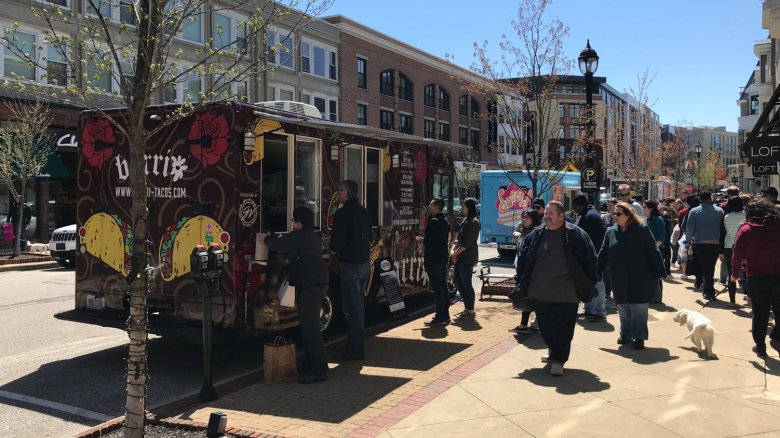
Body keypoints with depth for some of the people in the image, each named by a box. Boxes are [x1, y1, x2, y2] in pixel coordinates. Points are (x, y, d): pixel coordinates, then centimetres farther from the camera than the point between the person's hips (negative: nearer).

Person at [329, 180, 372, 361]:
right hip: (364, 262, 9)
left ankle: (355, 350, 2)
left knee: (352, 307, -3)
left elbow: (336, 242, -17)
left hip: (350, 264, -8)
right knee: (359, 305, 17)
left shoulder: (343, 213, -16)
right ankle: (357, 344, 26)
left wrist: (334, 249, 3)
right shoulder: (364, 212, 11)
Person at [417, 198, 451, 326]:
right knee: (443, 287, 13)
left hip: (433, 260, -10)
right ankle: (445, 315, 19)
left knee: (437, 288, -7)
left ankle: (440, 317, -5)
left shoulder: (433, 222, -16)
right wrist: (425, 240, 18)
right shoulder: (445, 221, 14)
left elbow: (431, 242, -22)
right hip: (443, 258, 10)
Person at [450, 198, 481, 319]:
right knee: (457, 281, 13)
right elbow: (458, 238, 15)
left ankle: (470, 311, 6)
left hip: (468, 257, -9)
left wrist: (456, 253, -11)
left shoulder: (473, 222, -12)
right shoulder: (465, 221, 16)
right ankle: (467, 308, 22)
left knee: (466, 283, -4)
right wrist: (452, 250, 0)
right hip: (460, 257, 9)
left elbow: (467, 242, -18)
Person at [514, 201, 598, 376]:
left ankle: (558, 359, 10)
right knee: (545, 328, 15)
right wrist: (522, 286, 10)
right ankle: (555, 354, 36)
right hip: (540, 294, 4)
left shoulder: (576, 235, -4)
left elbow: (590, 261, 0)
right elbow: (523, 261, 14)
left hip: (566, 295, -4)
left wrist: (589, 286, -2)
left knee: (563, 329, -2)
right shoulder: (535, 236, 8)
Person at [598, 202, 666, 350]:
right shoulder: (611, 232, 4)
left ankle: (639, 336, 10)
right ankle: (625, 334, 25)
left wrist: (659, 272, -10)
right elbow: (603, 254, 9)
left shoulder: (642, 230, -7)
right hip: (619, 279, 4)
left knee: (639, 307, 0)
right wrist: (597, 271, 7)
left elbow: (653, 252, -8)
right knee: (623, 307, 11)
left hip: (640, 278, -4)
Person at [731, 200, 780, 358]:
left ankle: (760, 346, 15)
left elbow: (737, 254, -6)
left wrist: (735, 272, 7)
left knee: (760, 313, 9)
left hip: (756, 277, 0)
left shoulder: (746, 230, -6)